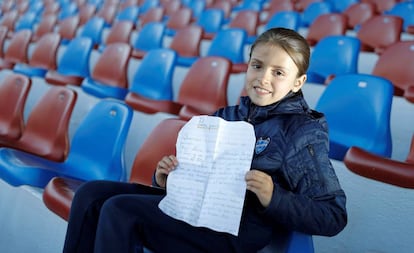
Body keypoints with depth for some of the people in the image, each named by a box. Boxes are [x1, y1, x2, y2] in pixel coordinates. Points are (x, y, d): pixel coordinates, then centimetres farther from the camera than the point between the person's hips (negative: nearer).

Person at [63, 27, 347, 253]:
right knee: (91, 194, -3)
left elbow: (333, 217, -7)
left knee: (118, 211, -22)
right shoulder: (227, 116, 14)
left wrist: (273, 198, -22)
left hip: (236, 226, -7)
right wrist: (166, 178, -2)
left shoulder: (303, 131, -4)